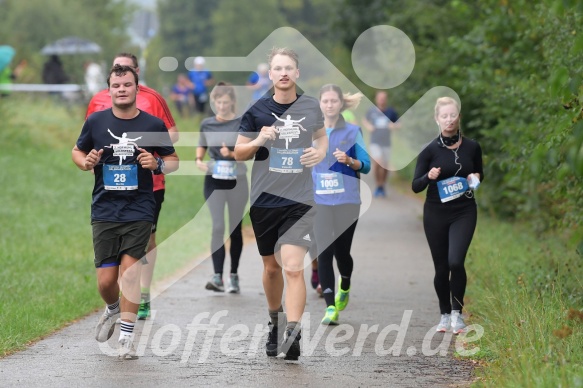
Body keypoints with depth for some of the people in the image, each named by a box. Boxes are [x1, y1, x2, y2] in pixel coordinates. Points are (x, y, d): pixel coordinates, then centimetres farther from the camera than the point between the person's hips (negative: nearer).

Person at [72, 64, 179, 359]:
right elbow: (77, 151, 15)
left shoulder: (154, 125, 0)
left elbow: (173, 161, 9)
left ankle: (127, 336, -1)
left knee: (130, 270, -12)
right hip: (104, 210, 1)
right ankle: (113, 309, 35)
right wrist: (85, 163, -8)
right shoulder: (96, 121, 2)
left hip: (139, 210, -1)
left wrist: (158, 164, -13)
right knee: (106, 280, 1)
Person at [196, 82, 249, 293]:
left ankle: (234, 276, 19)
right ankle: (217, 277, -15)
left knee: (235, 228, 7)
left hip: (237, 181, -1)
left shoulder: (241, 124, -4)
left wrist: (232, 154, -24)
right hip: (214, 181, 1)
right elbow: (201, 146, 18)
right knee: (217, 227, -10)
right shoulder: (207, 124, 4)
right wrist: (199, 160, -2)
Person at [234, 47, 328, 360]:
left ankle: (293, 335, -20)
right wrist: (258, 141, -15)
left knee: (293, 267, -17)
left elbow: (321, 135, 21)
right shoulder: (258, 110, -2)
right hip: (264, 200, 1)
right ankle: (275, 322, 38)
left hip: (299, 200, -1)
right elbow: (238, 152, 5)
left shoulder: (311, 107, 1)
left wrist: (320, 152, -2)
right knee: (271, 267, 14)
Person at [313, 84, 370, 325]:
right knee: (324, 252, -7)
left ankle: (345, 288, 35)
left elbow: (366, 166, -1)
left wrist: (349, 160, -19)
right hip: (320, 202, 1)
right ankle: (330, 308, -6)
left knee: (341, 251, 2)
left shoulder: (353, 132, 1)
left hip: (347, 201, -1)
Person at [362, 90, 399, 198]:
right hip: (375, 143, -1)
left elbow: (398, 123, 9)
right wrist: (368, 126, -3)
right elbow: (364, 120, 17)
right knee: (376, 163, -19)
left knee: (385, 167, 6)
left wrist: (394, 126, -13)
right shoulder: (372, 111, -1)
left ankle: (383, 187, 28)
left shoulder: (391, 111, -2)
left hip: (386, 143, 1)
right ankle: (378, 186, -2)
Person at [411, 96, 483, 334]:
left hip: (464, 212, 0)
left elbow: (480, 173, 19)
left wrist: (476, 177, -4)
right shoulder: (430, 151, -4)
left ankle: (457, 312, -3)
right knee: (441, 267, 6)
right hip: (436, 214, 0)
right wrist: (429, 176, -22)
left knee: (455, 261, -19)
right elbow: (416, 186, -2)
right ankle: (445, 314, 24)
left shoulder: (472, 147, 1)